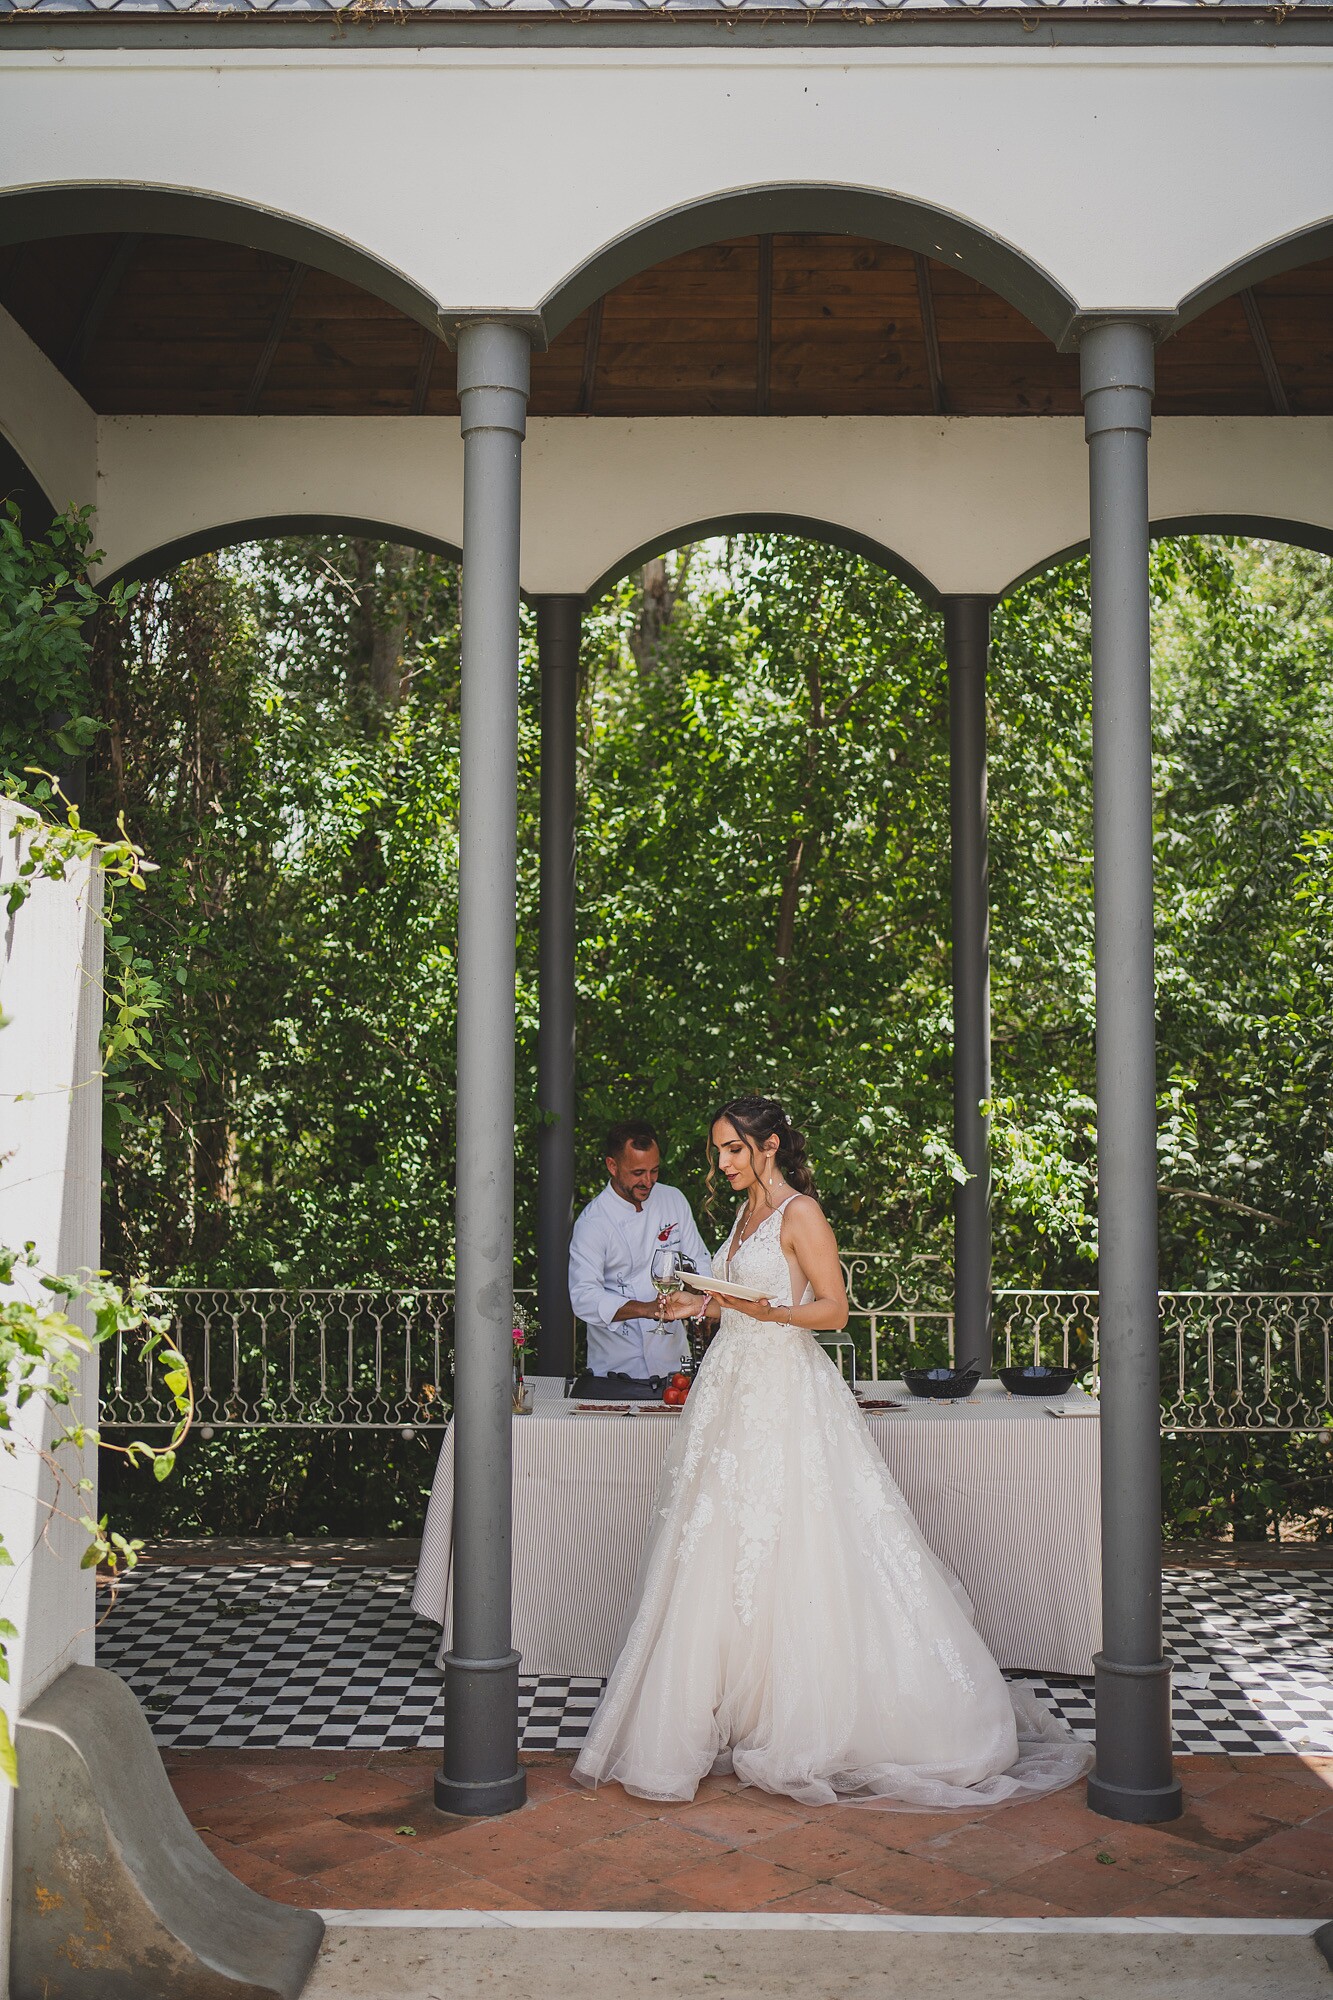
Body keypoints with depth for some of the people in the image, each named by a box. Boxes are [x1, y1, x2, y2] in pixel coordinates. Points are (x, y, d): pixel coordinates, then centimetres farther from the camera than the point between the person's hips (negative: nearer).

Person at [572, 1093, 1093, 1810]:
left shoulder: (801, 1213, -9)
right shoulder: (747, 1211, 16)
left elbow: (834, 1309, -11)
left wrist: (769, 1312, -24)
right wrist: (699, 1305, 11)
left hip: (785, 1390, -8)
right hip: (734, 1387, 8)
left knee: (790, 1554, -6)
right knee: (721, 1553, 7)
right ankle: (742, 1708, 17)